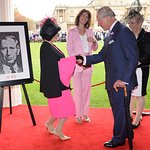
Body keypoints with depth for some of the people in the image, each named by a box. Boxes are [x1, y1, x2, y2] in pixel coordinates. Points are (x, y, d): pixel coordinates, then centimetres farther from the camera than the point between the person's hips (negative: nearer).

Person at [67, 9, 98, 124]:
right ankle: (78, 115, 10)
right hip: (76, 64, -3)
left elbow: (94, 48, 14)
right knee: (78, 90, 0)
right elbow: (70, 49, -3)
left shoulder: (90, 31, 10)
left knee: (87, 89, 7)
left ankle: (85, 113, 17)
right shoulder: (72, 32, 0)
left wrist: (94, 41, -8)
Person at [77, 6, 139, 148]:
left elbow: (133, 59, -20)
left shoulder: (124, 32, -16)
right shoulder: (110, 35, 13)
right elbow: (102, 55, 14)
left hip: (121, 83, -9)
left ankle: (118, 139, 26)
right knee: (118, 110, 20)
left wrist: (124, 80, -22)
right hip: (112, 82, 9)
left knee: (120, 111, 7)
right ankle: (126, 134, 38)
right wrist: (84, 60, 3)